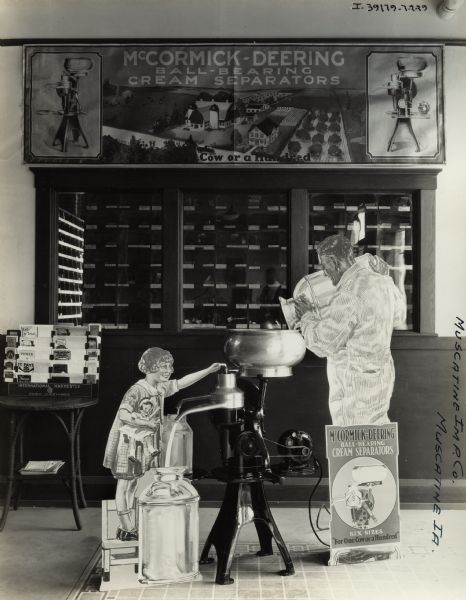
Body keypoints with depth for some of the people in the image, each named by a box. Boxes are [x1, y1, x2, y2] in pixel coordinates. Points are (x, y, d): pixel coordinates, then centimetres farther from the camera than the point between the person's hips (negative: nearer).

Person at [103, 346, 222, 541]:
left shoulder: (161, 388, 4)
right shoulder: (137, 390, -21)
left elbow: (183, 382, 10)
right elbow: (123, 414, -28)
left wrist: (208, 370, 5)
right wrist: (147, 422, -26)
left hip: (144, 444, 8)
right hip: (129, 442, -8)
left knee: (133, 483, 14)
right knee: (124, 484, 3)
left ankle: (130, 528, 21)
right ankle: (125, 529, 10)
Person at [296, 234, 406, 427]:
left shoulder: (348, 295, -26)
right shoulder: (381, 279, 2)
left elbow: (324, 343, -19)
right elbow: (398, 317, 19)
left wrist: (307, 317, -2)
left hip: (356, 384, -9)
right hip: (381, 372, 9)